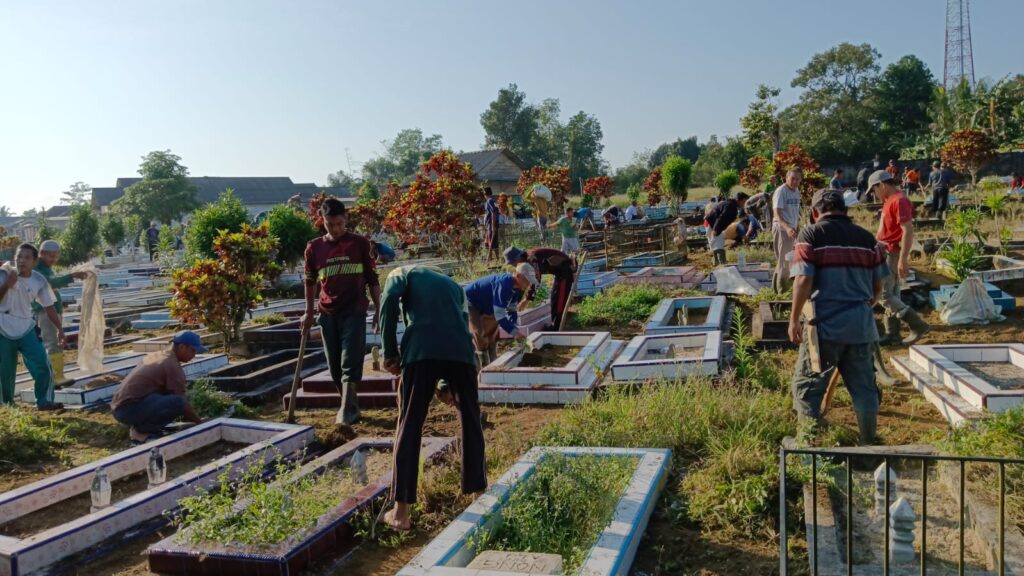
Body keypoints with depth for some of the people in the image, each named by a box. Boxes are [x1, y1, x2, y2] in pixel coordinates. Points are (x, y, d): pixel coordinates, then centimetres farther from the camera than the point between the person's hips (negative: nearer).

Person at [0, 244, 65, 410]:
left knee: (43, 366, -4)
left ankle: (44, 402, 9)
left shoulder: (39, 281, -6)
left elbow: (48, 307, 4)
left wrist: (60, 329, -1)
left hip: (26, 329, 2)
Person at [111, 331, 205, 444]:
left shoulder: (155, 355, 18)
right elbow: (182, 403, -9)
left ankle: (140, 426, 11)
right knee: (178, 402, -23)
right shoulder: (173, 366, -11)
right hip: (130, 409, -10)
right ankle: (141, 431, -7)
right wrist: (200, 422, 5)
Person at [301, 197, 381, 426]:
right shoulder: (314, 247, 5)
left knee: (350, 364, -11)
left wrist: (378, 309, 0)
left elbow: (372, 278, 4)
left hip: (354, 311, -3)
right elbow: (310, 281, 17)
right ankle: (350, 406, 24)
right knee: (335, 367, 8)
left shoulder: (360, 243, 0)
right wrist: (309, 312, 16)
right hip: (327, 314, 3)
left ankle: (347, 412, -14)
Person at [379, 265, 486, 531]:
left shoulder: (402, 273, 25)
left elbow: (389, 301, 2)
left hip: (421, 350, -3)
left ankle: (401, 511, 6)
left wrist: (390, 352, 4)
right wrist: (447, 385, 33)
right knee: (471, 424, 19)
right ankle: (480, 495, 26)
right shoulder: (453, 285, 37)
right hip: (461, 351, 3)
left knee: (409, 428, 5)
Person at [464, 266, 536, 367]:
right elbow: (499, 315, -39)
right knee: (481, 336, -13)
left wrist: (515, 329, -11)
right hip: (470, 302, -10)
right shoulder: (503, 285, -37)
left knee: (492, 332, 13)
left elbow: (512, 310, 2)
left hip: (484, 306, 10)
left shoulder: (517, 287, -8)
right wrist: (514, 332, -38)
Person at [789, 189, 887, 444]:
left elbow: (803, 280, -13)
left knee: (807, 386, 7)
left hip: (825, 323, -4)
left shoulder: (811, 234, -4)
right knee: (864, 386, 15)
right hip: (861, 323, 5)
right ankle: (868, 443, 24)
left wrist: (794, 319, -6)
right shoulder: (866, 237, 10)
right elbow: (878, 288, 12)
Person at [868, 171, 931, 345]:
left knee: (884, 295, -9)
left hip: (891, 256, -10)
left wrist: (903, 260, -27)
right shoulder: (891, 201, 15)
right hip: (887, 254, 10)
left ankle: (918, 326, -6)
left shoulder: (899, 201, -16)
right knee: (892, 295, 11)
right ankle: (892, 334, 16)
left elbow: (908, 231, -24)